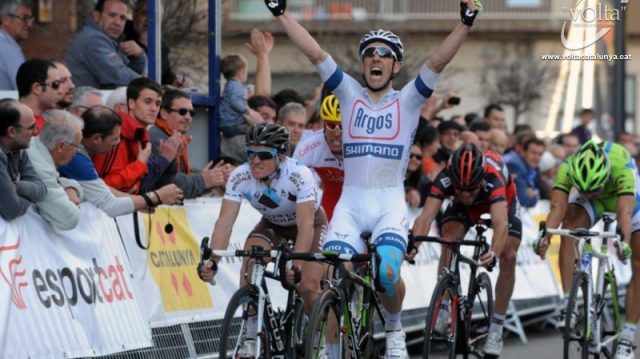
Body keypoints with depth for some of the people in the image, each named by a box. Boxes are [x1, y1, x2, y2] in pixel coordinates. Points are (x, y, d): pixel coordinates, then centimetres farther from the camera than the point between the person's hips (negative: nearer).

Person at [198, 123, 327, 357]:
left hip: (311, 221, -3)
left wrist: (296, 265, -55)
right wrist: (212, 260, -46)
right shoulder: (239, 177, -27)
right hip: (272, 224, 3)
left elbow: (306, 225, -41)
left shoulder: (299, 176, -36)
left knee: (308, 287, -19)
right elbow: (225, 221, -31)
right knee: (249, 264, -25)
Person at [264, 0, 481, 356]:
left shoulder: (407, 100, 5)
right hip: (350, 203, 2)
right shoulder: (350, 94, 9)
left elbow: (438, 62, -9)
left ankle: (394, 327, 9)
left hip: (389, 204, -2)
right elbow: (314, 53, 2)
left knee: (388, 273, -23)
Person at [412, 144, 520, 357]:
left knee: (508, 257, -14)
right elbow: (426, 217, -50)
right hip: (462, 207, 1)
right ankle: (442, 313, -16)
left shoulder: (492, 180, -46)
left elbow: (500, 223, -59)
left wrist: (494, 253, -77)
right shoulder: (445, 179, -40)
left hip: (502, 201, -1)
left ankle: (496, 329, -1)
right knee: (449, 242, -25)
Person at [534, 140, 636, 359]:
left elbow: (624, 211, -53)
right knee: (569, 228, -30)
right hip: (595, 201, 1)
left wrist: (625, 241, -71)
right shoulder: (567, 169, -37)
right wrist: (545, 235, -64)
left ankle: (627, 339, -1)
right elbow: (558, 206, -45)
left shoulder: (621, 167, -43)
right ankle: (568, 303, -26)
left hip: (627, 195, -1)